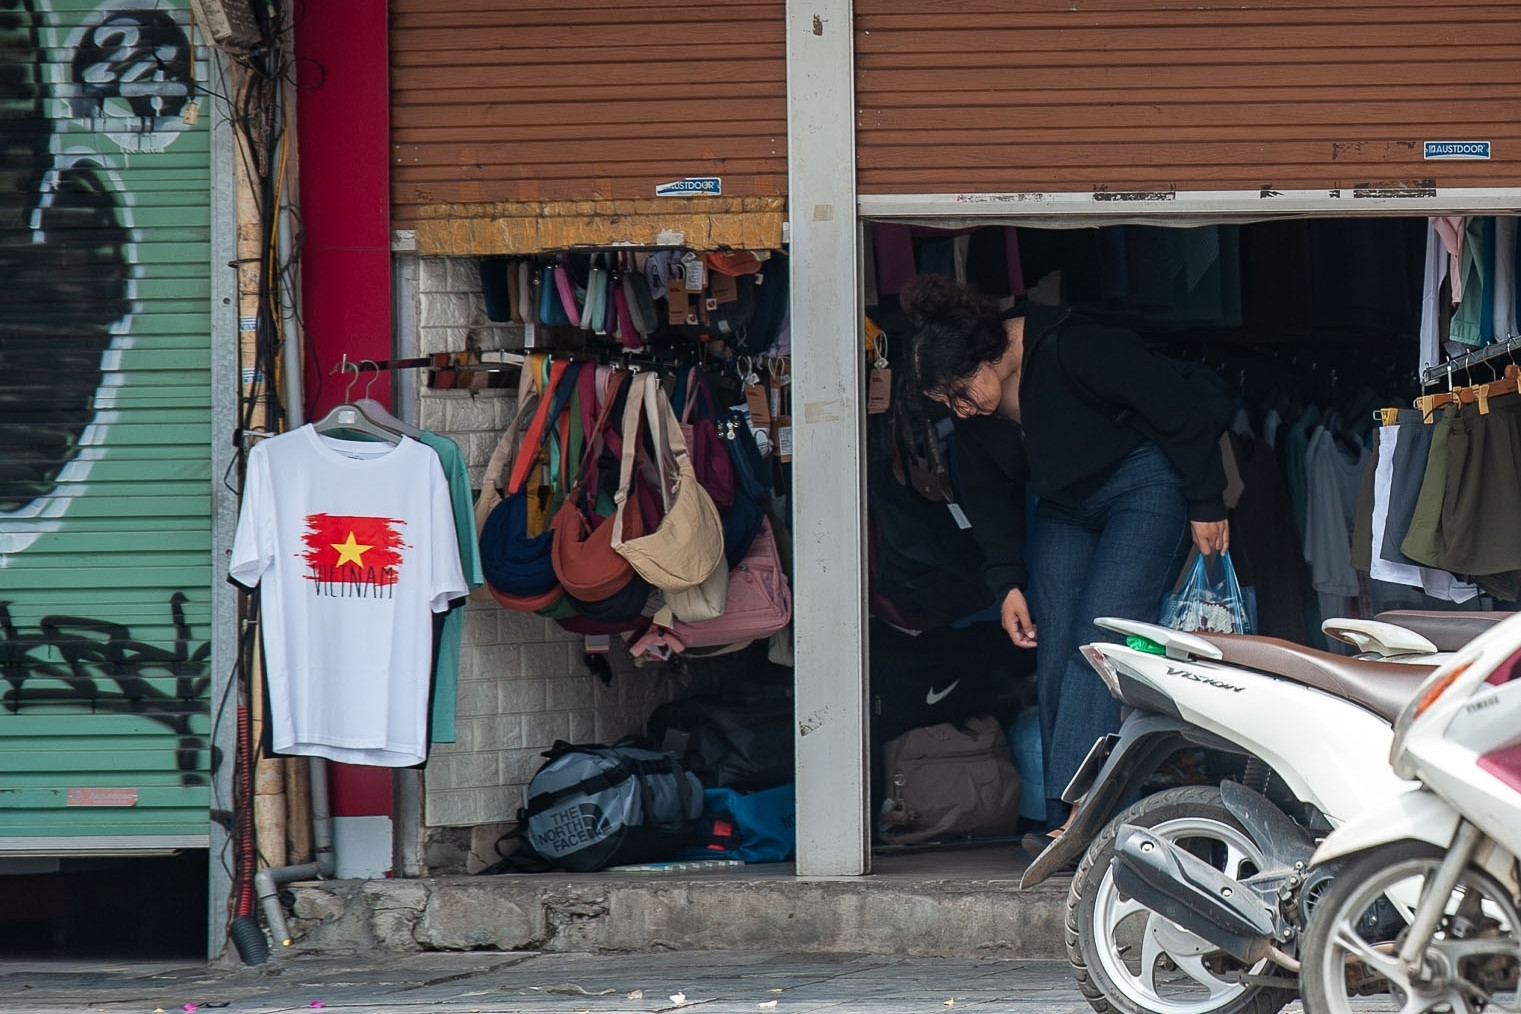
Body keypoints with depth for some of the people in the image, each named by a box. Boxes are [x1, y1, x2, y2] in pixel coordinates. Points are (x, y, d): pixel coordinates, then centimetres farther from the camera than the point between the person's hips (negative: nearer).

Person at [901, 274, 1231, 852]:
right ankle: (1068, 827, -3)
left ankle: (1075, 814, -28)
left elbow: (1180, 409, -20)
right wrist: (1006, 581, 3)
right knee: (1054, 663, -4)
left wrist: (1205, 505, -14)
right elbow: (987, 495, 10)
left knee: (1098, 646, -20)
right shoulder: (971, 411, -6)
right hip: (1065, 509, 7)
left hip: (1146, 487, -7)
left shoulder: (1069, 349, -27)